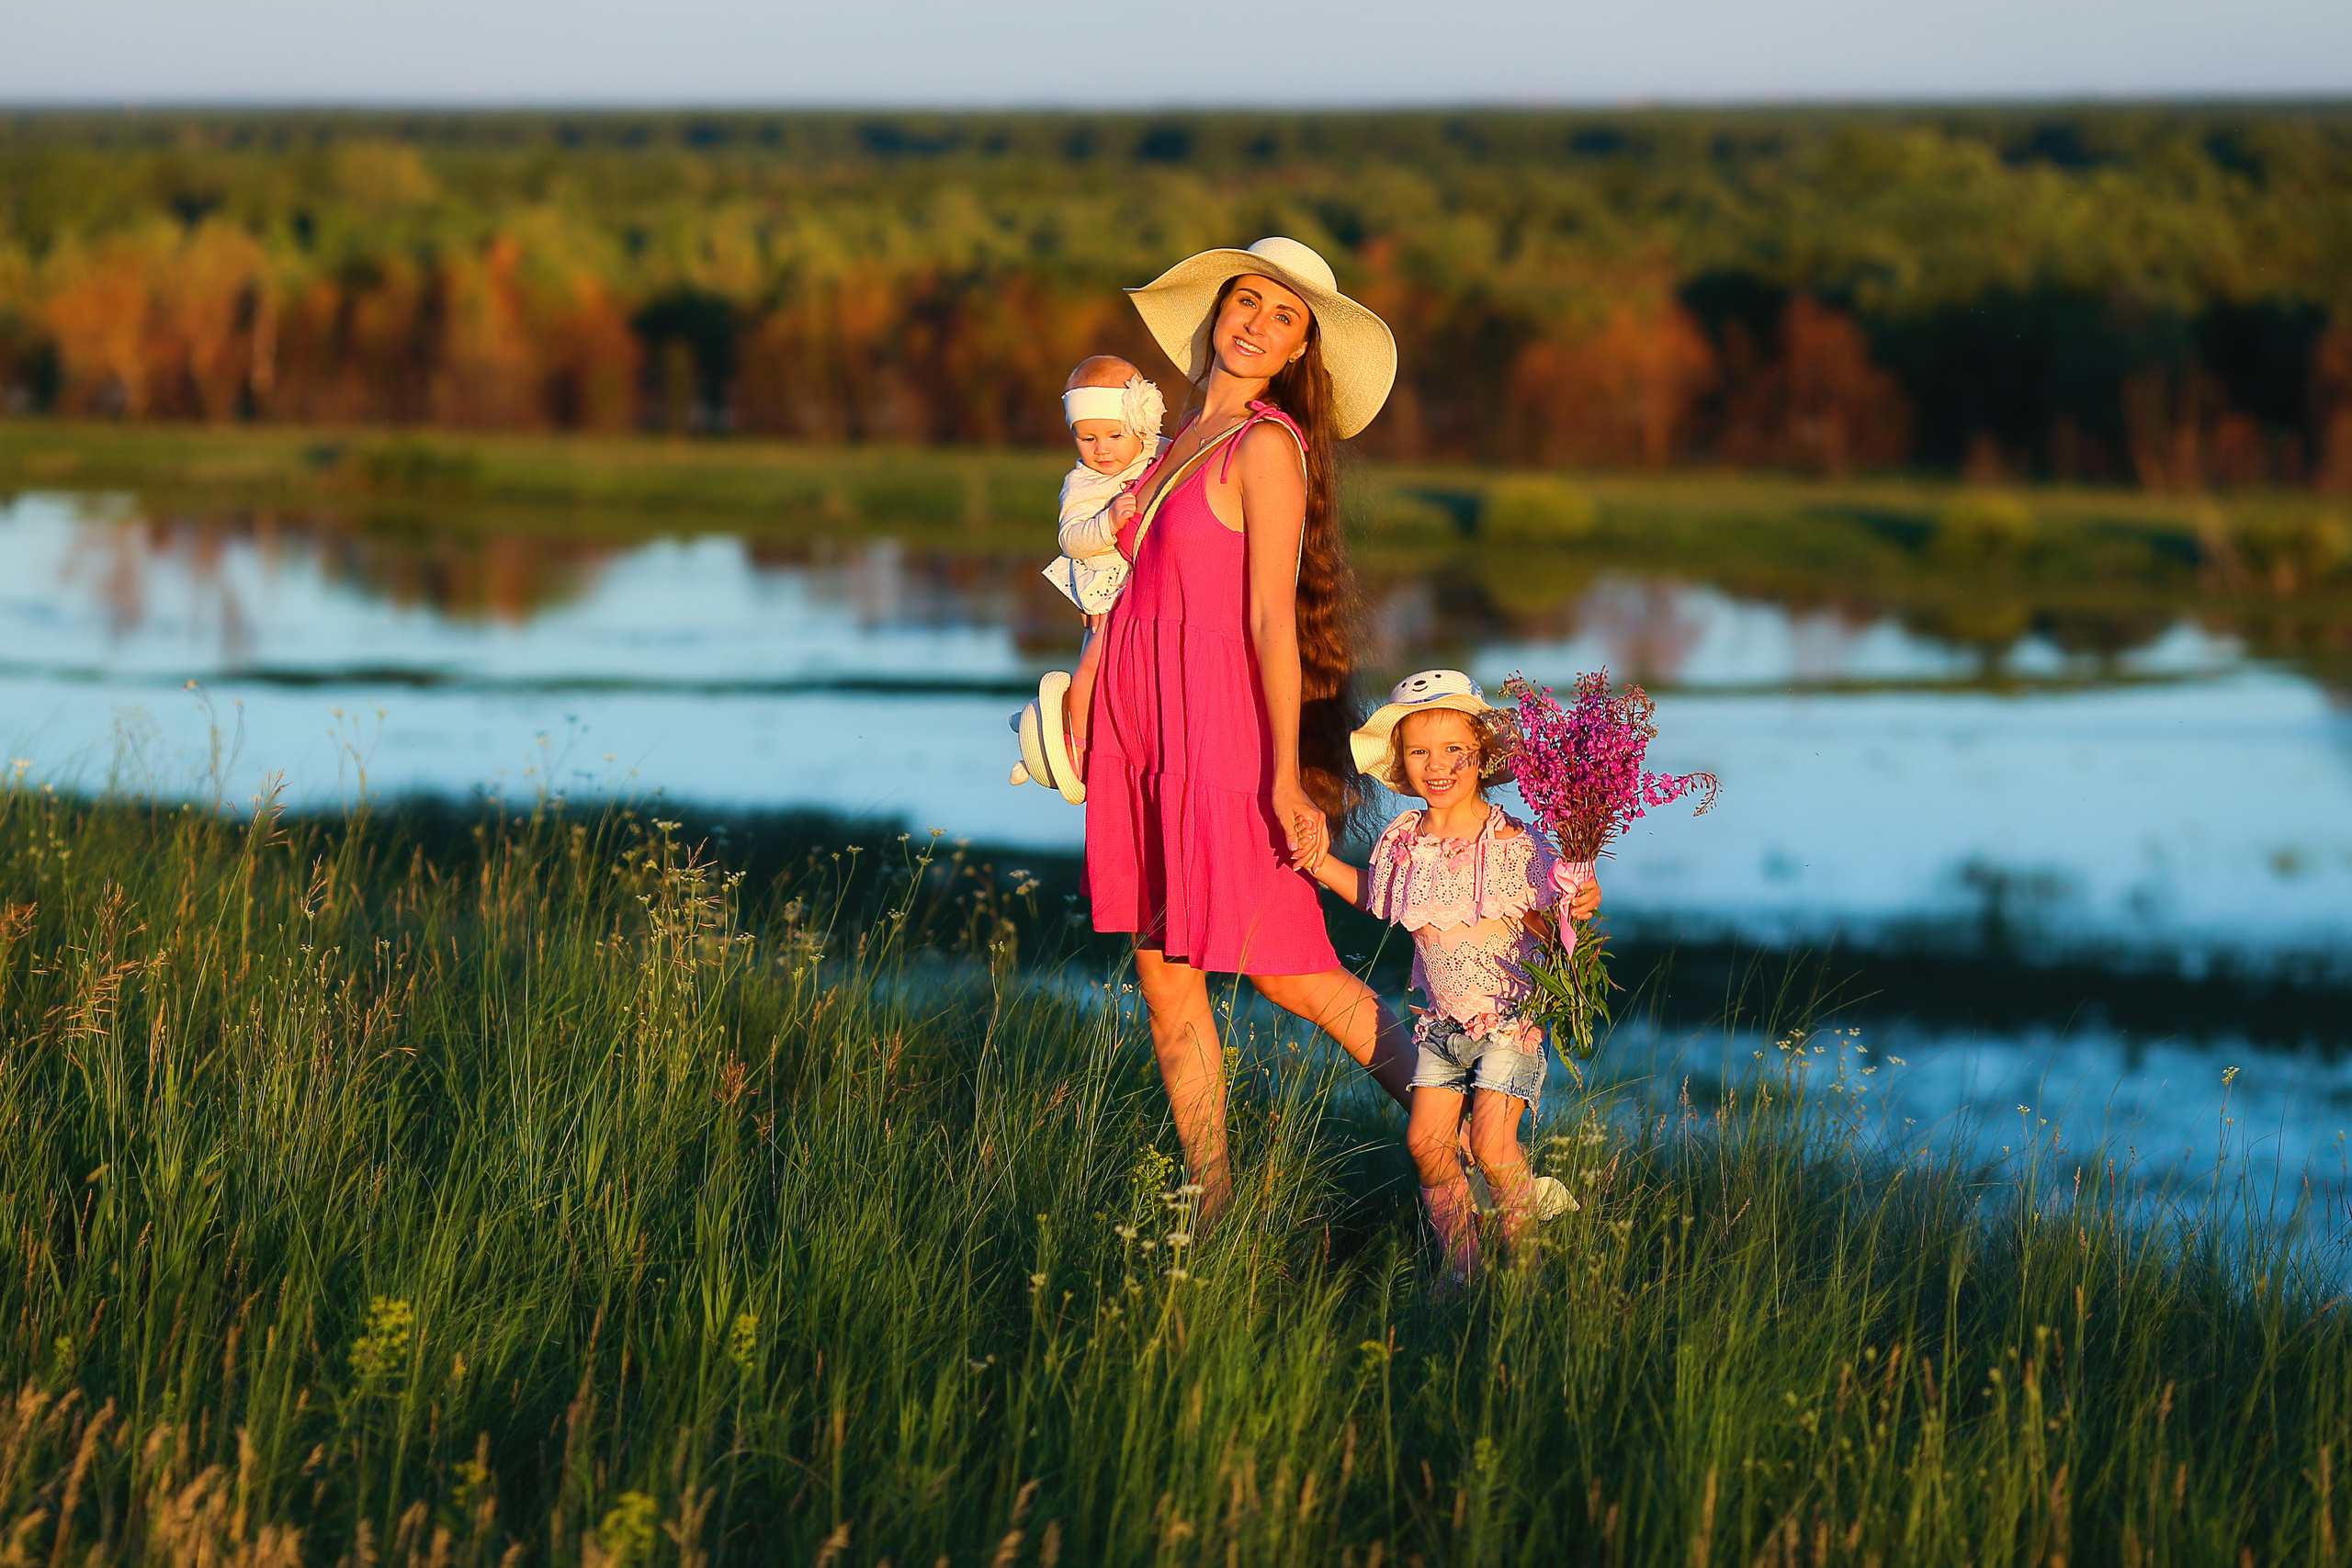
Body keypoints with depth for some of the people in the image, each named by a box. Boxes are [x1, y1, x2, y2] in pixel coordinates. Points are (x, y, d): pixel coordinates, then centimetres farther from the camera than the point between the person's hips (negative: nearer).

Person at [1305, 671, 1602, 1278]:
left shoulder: (1513, 843, -14)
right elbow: (1380, 897, 22)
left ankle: (1524, 1257, 4)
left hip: (1508, 1020, -5)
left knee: (1492, 1146, -14)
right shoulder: (1402, 843, 1)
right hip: (1441, 1023, 5)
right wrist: (1323, 865, 12)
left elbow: (1544, 920, -6)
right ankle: (1461, 1265, 15)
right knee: (1427, 1140, 1)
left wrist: (1580, 906, -26)